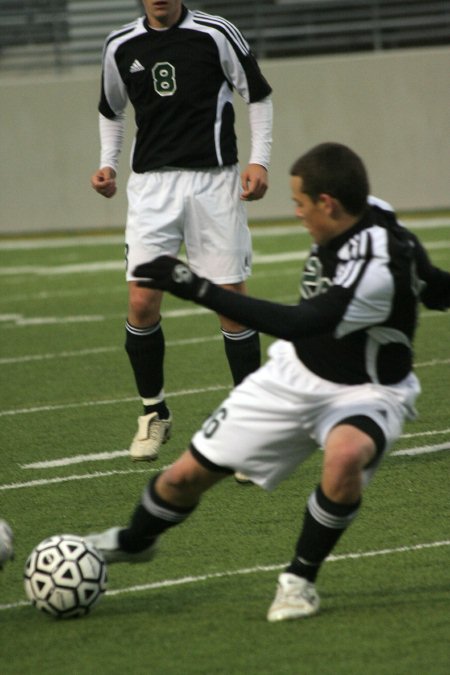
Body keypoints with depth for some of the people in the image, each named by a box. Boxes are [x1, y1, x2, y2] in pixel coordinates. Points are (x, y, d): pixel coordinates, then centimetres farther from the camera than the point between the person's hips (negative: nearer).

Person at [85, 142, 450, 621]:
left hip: (363, 394, -7)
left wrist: (197, 289, -39)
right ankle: (131, 543, 40)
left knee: (345, 457, -42)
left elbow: (298, 325, -40)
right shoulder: (365, 213, -10)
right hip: (296, 372, 7)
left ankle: (300, 579, -18)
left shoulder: (376, 270, -36)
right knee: (186, 475, 8)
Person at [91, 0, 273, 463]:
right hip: (151, 183, 2)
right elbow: (111, 110, 23)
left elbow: (257, 95, 5)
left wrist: (258, 161, -5)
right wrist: (108, 164, 9)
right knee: (141, 303, -7)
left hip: (214, 181, -2)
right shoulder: (120, 47, 6)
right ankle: (153, 412, 13)